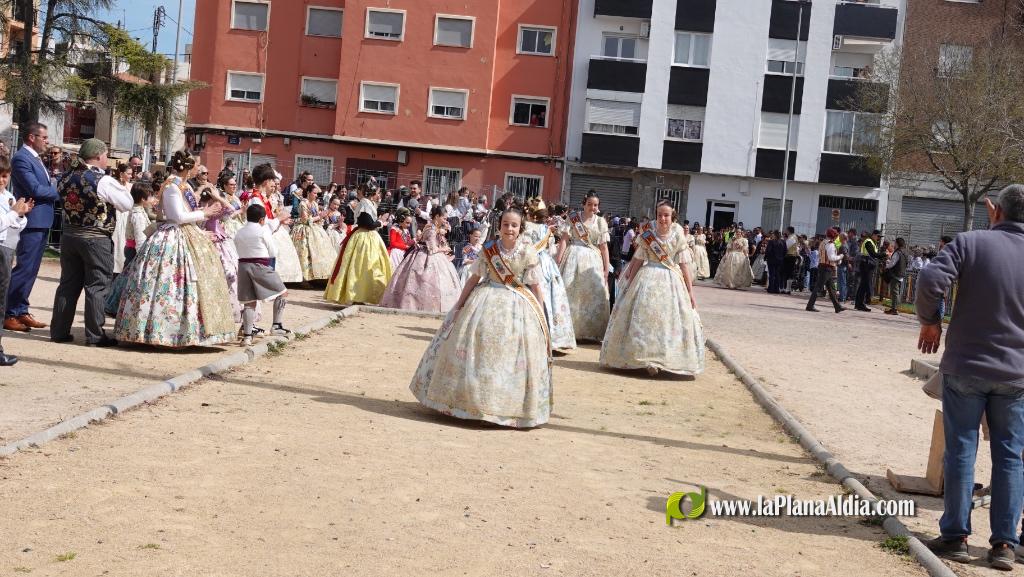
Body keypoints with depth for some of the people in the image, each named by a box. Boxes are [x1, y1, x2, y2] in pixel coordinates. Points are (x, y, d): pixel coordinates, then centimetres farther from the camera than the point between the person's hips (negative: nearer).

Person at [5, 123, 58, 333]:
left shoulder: (35, 158, 17)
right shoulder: (21, 158, -13)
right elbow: (35, 189, -21)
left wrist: (54, 182, -2)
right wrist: (58, 191, -7)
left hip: (42, 221, 10)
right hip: (32, 221, -9)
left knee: (30, 269, 13)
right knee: (23, 269, -7)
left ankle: (21, 311, 20)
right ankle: (8, 314, -1)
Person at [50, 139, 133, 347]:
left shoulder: (66, 179, 4)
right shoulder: (104, 181, -15)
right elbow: (127, 205, -11)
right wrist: (121, 188, 6)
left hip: (69, 236, 6)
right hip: (96, 239, -6)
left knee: (68, 284, 13)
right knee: (97, 286, 1)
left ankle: (59, 331, 18)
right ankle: (95, 335, 3)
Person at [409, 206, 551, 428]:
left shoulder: (528, 253, -6)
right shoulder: (489, 249, 0)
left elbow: (535, 287, -3)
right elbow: (474, 278, 6)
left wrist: (542, 317, -5)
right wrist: (459, 305, 6)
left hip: (518, 307, -2)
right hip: (486, 302, 2)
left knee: (513, 357, 0)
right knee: (476, 349, 3)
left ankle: (509, 407, 13)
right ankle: (470, 398, 18)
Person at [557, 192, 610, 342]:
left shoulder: (601, 222, 7)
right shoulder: (573, 218, 2)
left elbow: (604, 247, 6)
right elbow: (564, 240, -3)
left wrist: (606, 269, 2)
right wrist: (559, 261, -11)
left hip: (593, 261, 2)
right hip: (573, 258, -2)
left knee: (594, 294, 0)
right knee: (569, 292, -3)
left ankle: (591, 332, 10)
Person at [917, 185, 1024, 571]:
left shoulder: (971, 242, -9)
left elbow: (931, 281, -20)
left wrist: (929, 320, -4)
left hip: (965, 367, -2)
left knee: (961, 451, 7)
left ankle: (955, 536, 12)